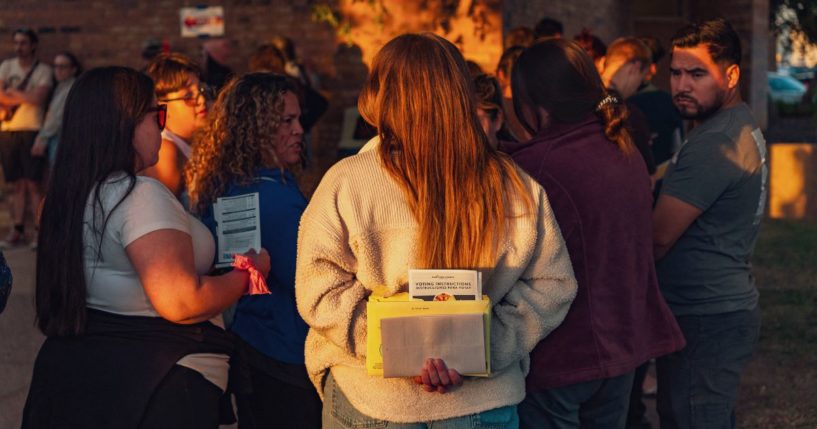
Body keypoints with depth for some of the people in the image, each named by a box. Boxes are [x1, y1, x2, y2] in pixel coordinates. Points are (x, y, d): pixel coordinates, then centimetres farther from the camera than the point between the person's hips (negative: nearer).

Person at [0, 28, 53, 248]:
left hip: (31, 131, -4)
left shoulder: (43, 70, 1)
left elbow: (38, 98, -13)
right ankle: (18, 231, 7)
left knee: (33, 183, -8)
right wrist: (24, 97, -7)